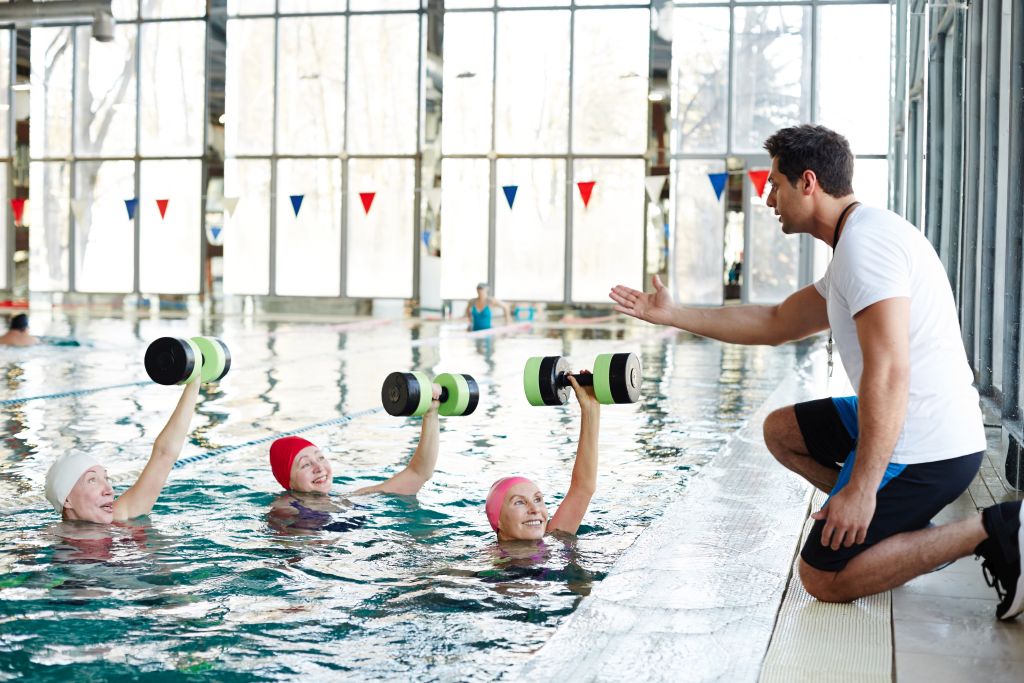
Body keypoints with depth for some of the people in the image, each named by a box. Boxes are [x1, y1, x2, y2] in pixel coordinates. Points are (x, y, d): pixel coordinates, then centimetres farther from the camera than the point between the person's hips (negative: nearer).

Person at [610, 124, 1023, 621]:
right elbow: (775, 324, 25)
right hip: (915, 428, 10)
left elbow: (888, 372, -27)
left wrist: (861, 489, -26)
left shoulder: (865, 242, -17)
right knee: (781, 431, 23)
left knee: (822, 578, -2)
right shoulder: (857, 242, 16)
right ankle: (904, 526, 11)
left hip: (922, 448, -10)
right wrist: (672, 315, 24)